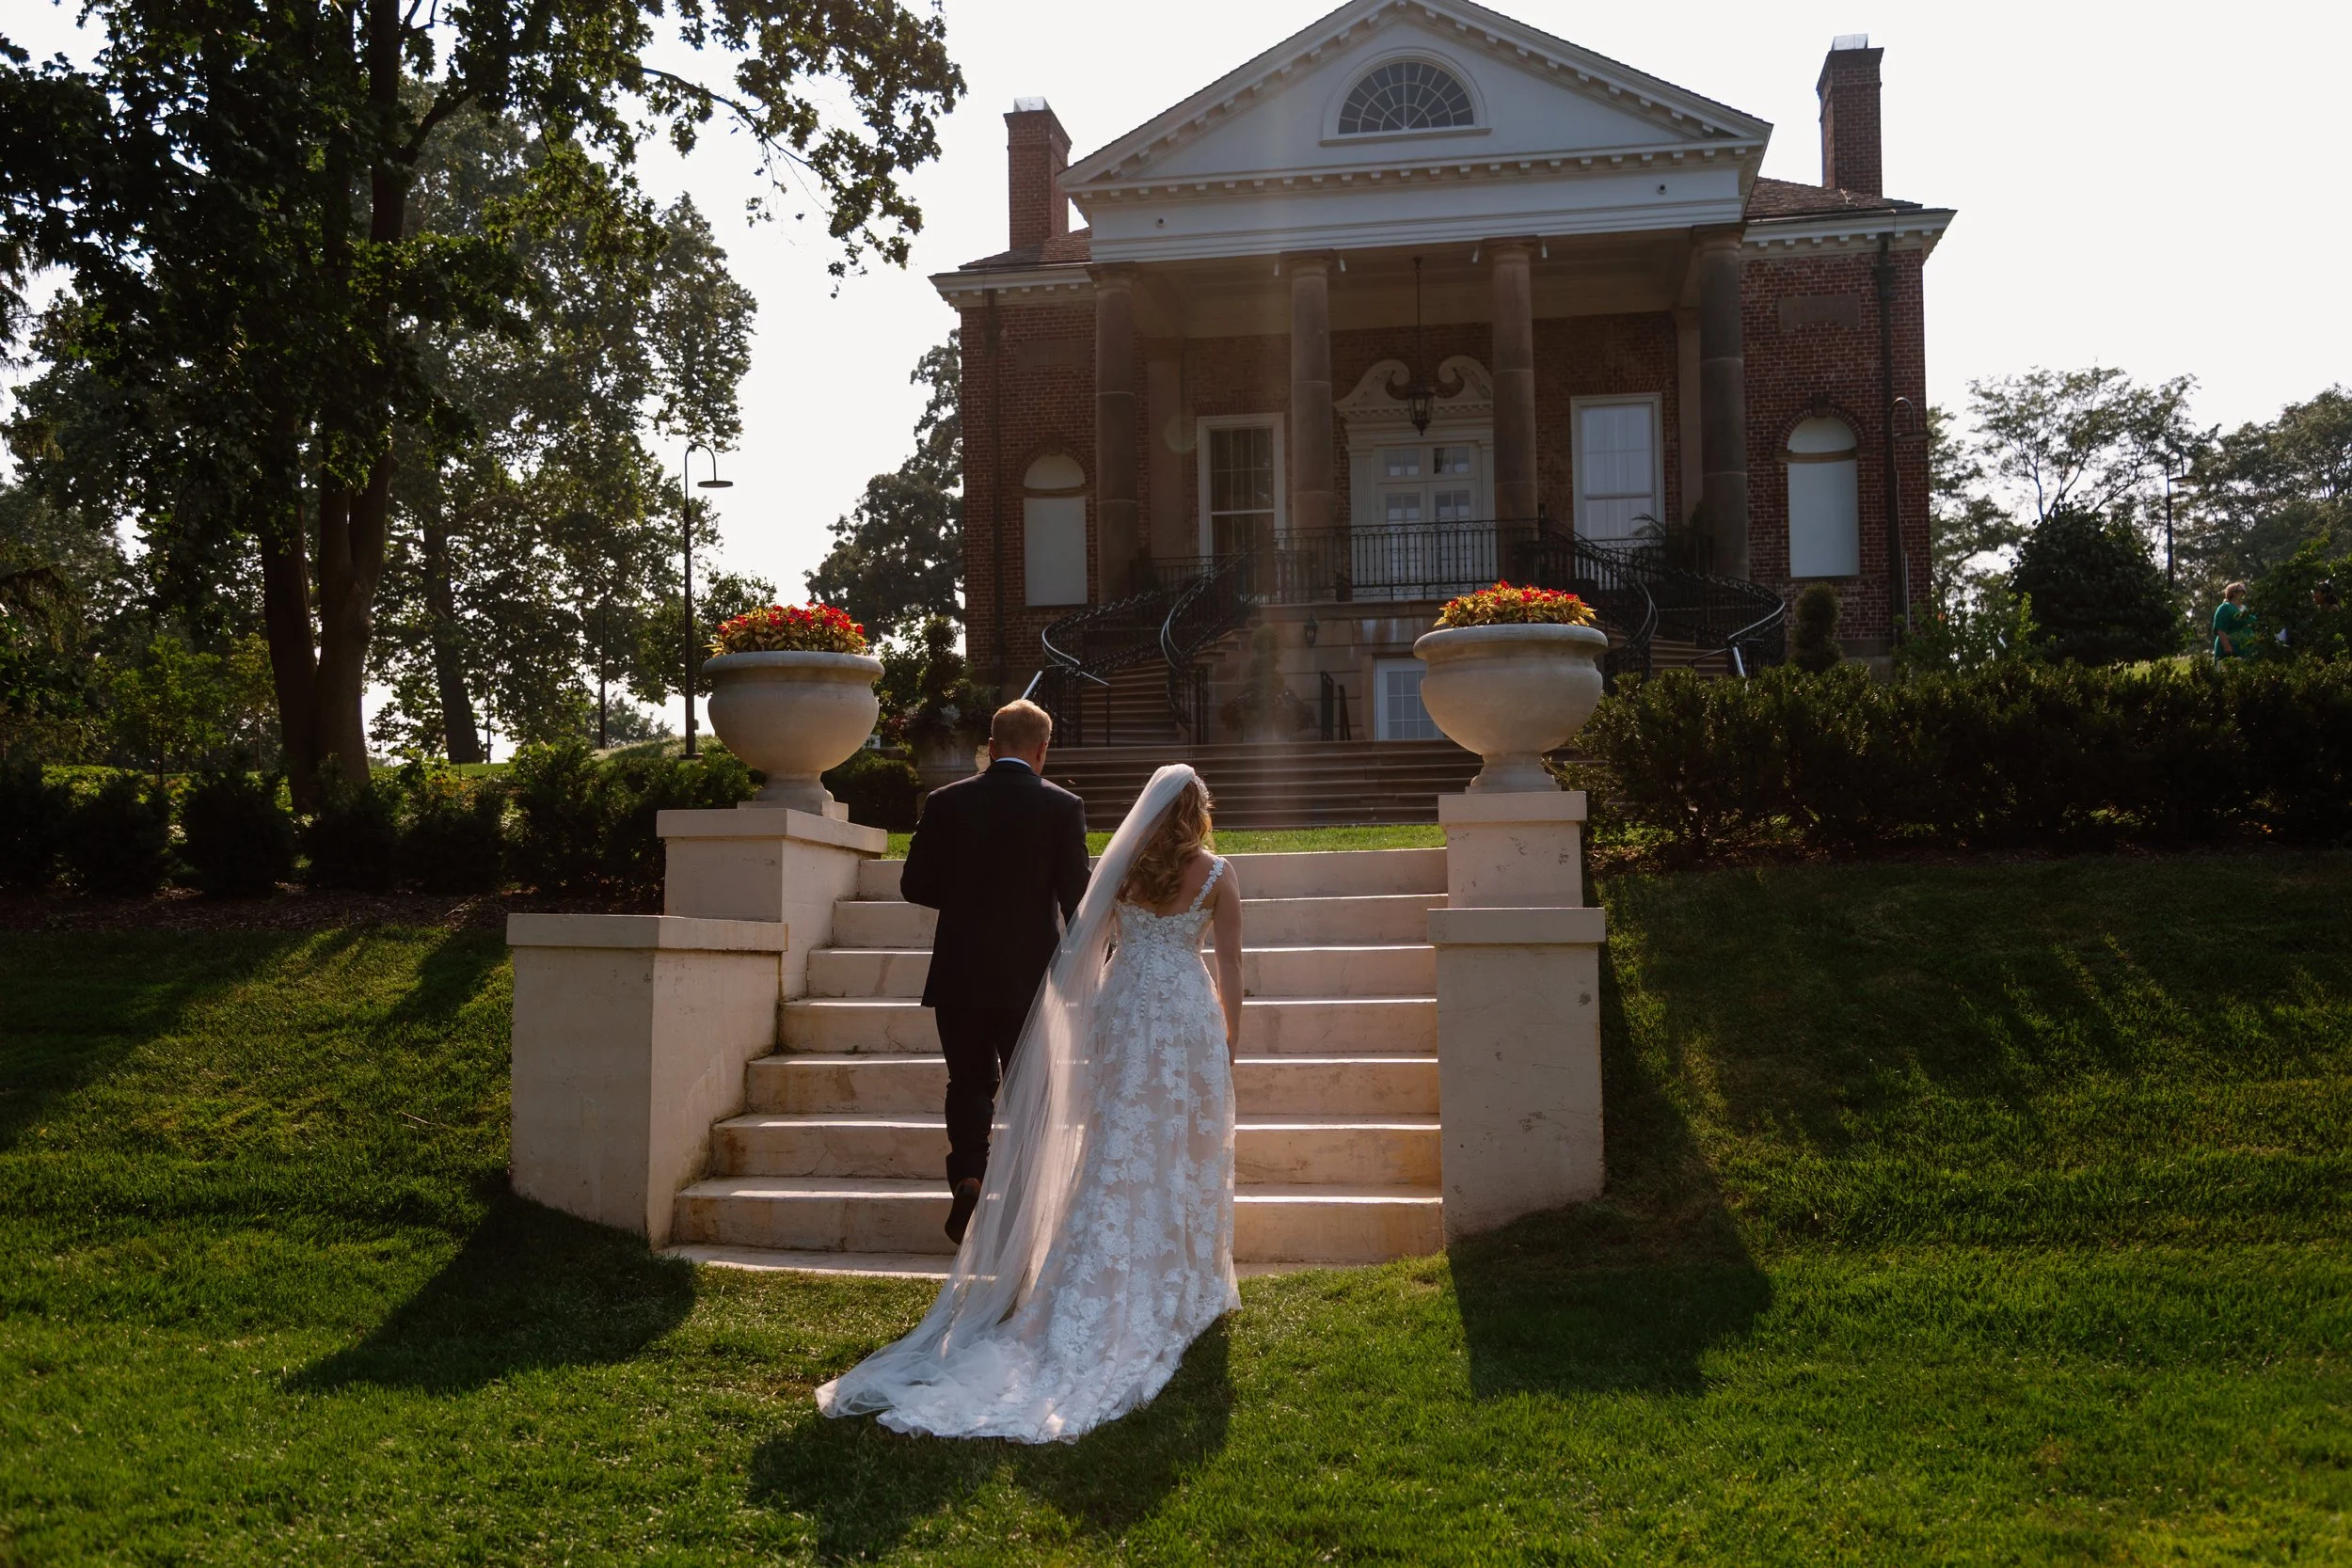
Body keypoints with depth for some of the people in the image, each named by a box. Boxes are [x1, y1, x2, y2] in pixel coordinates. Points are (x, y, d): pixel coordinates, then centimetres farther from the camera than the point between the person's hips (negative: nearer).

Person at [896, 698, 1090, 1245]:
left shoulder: (945, 803, -1)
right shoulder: (1063, 807, -6)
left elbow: (914, 885, 1)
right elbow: (1076, 897, -4)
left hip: (959, 975, 1)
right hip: (1030, 977, -1)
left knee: (969, 1083, 14)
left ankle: (968, 1176, -7)